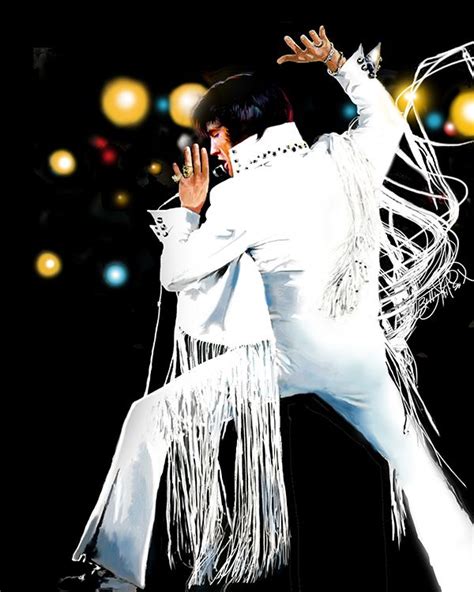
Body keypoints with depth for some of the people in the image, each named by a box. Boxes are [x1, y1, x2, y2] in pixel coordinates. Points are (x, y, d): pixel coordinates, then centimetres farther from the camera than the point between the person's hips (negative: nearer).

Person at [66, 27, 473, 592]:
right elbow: (388, 117, 25)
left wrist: (188, 210, 12)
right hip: (364, 351, 5)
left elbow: (175, 274, -3)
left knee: (150, 418, 4)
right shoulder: (346, 156, 1)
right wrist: (340, 64, 31)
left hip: (288, 354, -5)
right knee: (416, 464, 25)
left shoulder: (244, 197, -10)